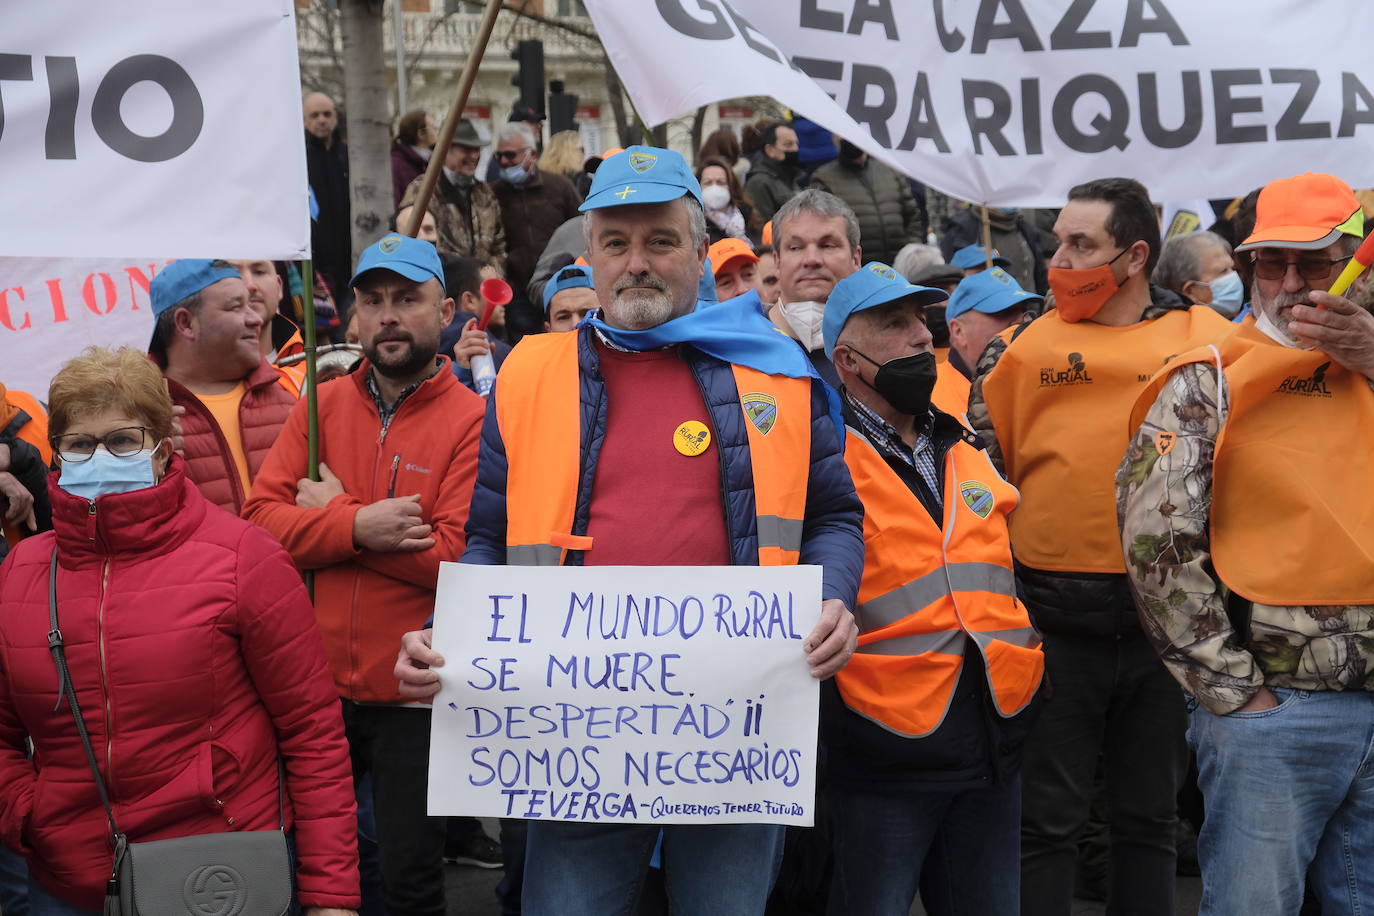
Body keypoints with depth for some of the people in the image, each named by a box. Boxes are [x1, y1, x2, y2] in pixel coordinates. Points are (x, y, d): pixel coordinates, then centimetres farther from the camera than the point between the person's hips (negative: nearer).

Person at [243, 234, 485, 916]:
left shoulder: (472, 421, -10)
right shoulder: (322, 406, 5)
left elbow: (455, 558, -20)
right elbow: (260, 519, -4)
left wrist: (331, 512, -12)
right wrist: (358, 526, -21)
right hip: (316, 682, 4)